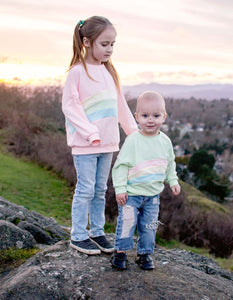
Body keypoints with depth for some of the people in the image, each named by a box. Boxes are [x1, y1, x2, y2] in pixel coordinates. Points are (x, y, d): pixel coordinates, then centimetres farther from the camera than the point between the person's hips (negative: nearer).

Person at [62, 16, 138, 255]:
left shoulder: (110, 72, 11)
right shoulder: (77, 71, -9)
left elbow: (120, 105, 18)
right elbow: (70, 105, -12)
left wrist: (134, 130, 16)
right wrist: (90, 133, -18)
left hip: (107, 142, 6)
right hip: (84, 144, -6)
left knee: (100, 189, 13)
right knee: (86, 189, 1)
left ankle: (97, 232, 25)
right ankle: (78, 236, 14)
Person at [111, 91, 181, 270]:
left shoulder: (165, 141, 1)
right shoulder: (133, 141, -14)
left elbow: (170, 163, 17)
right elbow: (121, 165, -12)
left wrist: (173, 181, 13)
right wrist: (120, 188, -15)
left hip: (153, 194, 4)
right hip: (131, 193, -4)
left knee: (149, 225, 10)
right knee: (127, 223, -1)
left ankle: (144, 254, 26)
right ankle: (120, 252, 18)